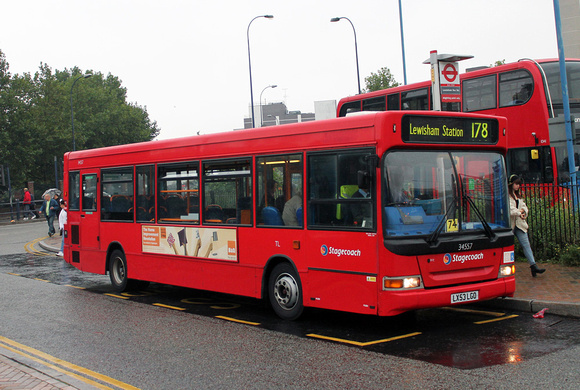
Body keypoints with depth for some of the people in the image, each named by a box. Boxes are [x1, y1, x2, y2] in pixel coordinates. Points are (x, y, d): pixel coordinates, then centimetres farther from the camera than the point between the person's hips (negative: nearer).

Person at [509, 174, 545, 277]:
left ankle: (533, 266, -11)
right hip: (510, 224, -7)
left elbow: (524, 206, 15)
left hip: (520, 224, 7)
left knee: (526, 244, -3)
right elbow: (509, 209, -18)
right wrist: (519, 213, -26)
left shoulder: (518, 195, 20)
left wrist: (523, 211, -6)